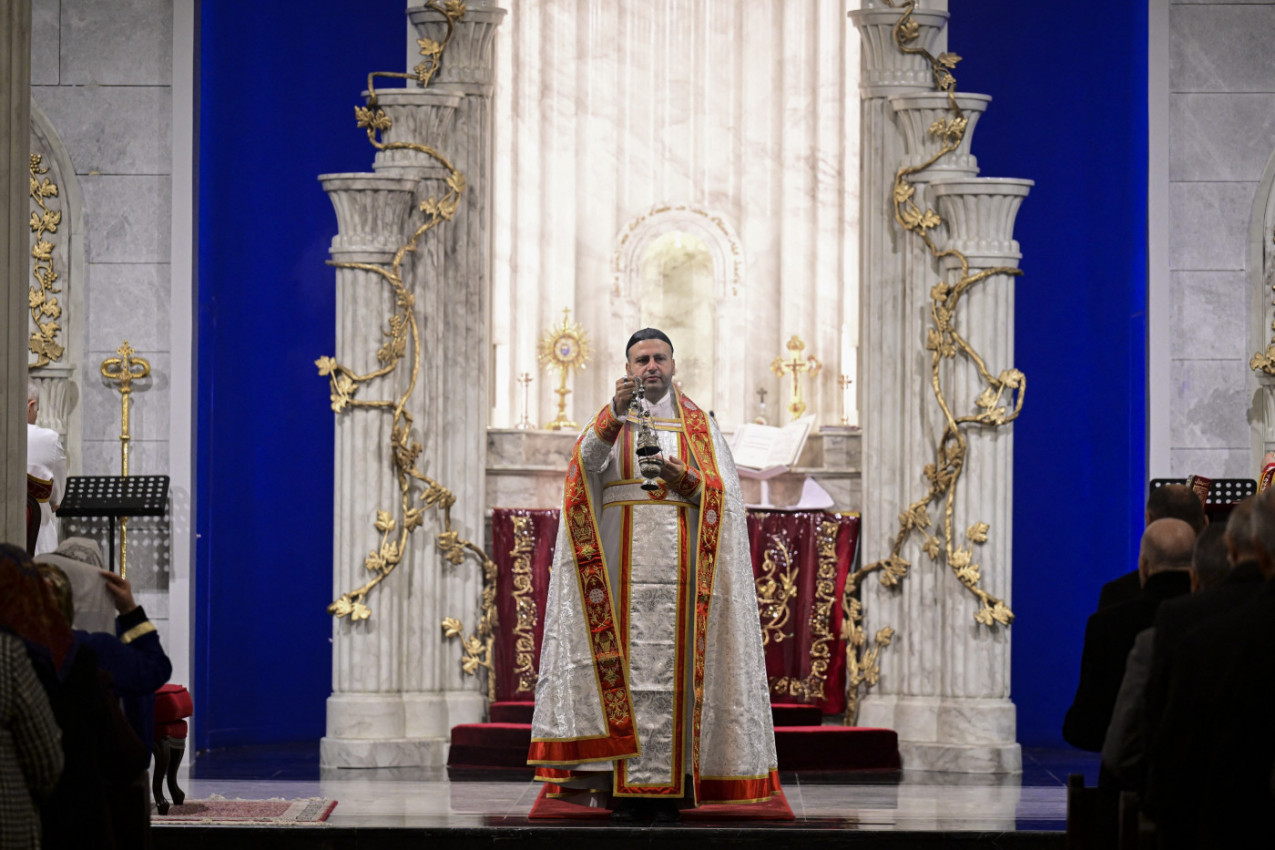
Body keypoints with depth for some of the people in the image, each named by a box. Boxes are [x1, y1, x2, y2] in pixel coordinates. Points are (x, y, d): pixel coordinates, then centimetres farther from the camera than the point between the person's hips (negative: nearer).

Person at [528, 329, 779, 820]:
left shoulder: (697, 424, 14)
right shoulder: (610, 420, 13)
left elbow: (721, 493, 6)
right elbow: (585, 467, -8)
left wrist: (683, 479, -13)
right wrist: (615, 414, -20)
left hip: (678, 556, 0)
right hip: (623, 561, 0)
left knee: (672, 665, -6)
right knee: (627, 661, -7)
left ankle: (668, 784, -7)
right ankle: (626, 786, -7)